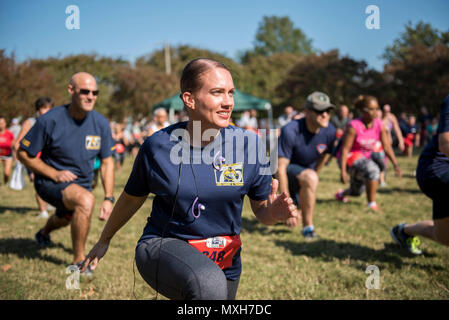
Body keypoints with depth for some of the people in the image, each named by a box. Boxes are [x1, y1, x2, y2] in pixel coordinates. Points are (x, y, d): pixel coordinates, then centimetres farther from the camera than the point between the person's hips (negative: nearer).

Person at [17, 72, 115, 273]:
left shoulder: (101, 123, -10)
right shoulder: (50, 120, -21)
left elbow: (107, 162, -2)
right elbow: (23, 153, -12)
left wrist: (108, 199, -9)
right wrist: (54, 173, -23)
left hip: (82, 183, 6)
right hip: (49, 182, -5)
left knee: (66, 218, 32)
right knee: (86, 200, -35)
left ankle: (44, 233, 70)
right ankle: (78, 260, -19)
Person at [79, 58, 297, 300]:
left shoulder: (248, 145, -10)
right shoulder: (158, 146, -11)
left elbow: (260, 211, -1)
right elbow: (131, 198, 6)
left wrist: (274, 212, -25)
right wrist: (104, 240, 19)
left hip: (224, 263, 3)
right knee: (210, 284, -34)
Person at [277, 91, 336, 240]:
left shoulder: (330, 131, -15)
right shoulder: (290, 131, -32)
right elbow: (280, 168, -31)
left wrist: (311, 182, 14)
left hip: (307, 169, 7)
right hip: (286, 170, -7)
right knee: (310, 178, -37)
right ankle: (308, 227, -21)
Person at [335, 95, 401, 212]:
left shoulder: (380, 125, -8)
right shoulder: (354, 126, -22)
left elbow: (387, 146, -5)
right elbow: (345, 149, -21)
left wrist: (395, 164, -15)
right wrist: (343, 171, -25)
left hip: (367, 156, 6)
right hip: (350, 157, -6)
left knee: (357, 191, 18)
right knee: (372, 170, -35)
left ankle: (341, 194, 55)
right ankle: (372, 204, -21)